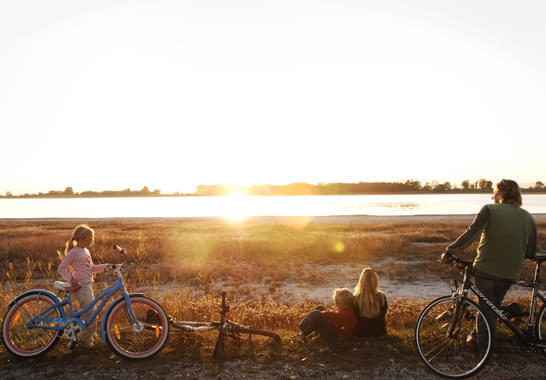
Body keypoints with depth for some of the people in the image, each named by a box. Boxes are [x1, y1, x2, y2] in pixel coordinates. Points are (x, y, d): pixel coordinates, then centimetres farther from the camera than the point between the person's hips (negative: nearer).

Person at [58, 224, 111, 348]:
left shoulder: (86, 252, 15)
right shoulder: (73, 252, -11)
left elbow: (92, 268, 22)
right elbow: (61, 268, -11)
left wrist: (104, 266, 8)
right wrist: (71, 279, -22)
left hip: (88, 286, 9)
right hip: (80, 287, -9)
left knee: (87, 314, 15)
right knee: (91, 316, -10)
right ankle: (85, 341, 2)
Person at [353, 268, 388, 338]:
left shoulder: (356, 299, -23)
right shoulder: (382, 297, -20)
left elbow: (354, 318, -8)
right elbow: (383, 315, -3)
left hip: (361, 334, 0)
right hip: (378, 333, 0)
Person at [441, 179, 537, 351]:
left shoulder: (490, 210, -10)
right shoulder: (528, 218, 3)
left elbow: (470, 234, -22)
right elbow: (531, 253, 5)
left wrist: (449, 251, -17)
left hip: (485, 269, -3)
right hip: (509, 274, 3)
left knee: (486, 307, 13)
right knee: (493, 307, 22)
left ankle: (482, 344, 22)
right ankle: (477, 337, 31)